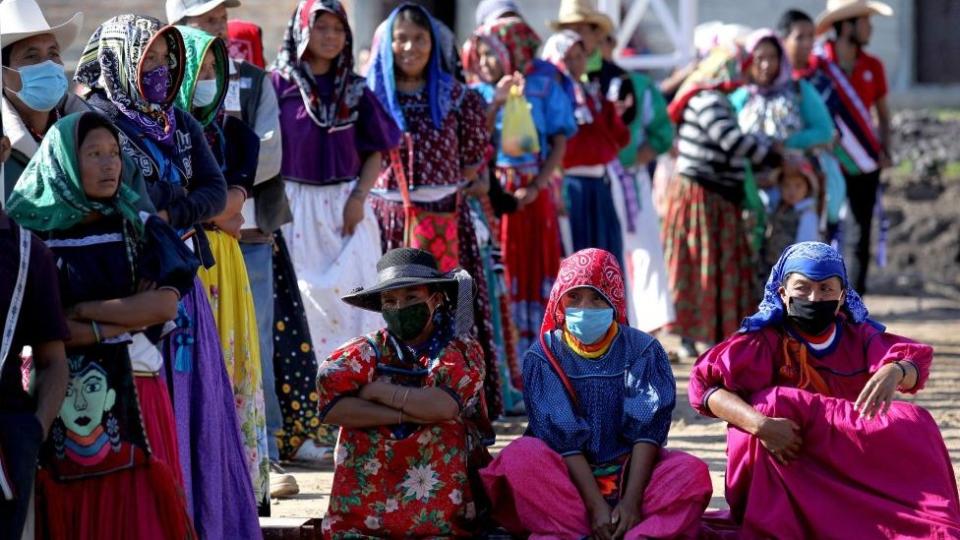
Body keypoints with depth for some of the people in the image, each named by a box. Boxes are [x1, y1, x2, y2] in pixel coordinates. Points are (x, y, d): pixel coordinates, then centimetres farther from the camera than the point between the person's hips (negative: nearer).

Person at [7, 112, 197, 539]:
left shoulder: (139, 229, 6)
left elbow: (165, 306, -7)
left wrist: (80, 311, -9)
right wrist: (119, 322, -11)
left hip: (133, 395, 1)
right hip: (64, 402, -1)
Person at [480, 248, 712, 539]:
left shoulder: (643, 351, 0)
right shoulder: (544, 355, -3)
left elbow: (647, 430, -9)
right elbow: (562, 439, -12)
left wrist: (632, 500, -23)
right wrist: (595, 506, -23)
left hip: (631, 474, 1)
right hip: (567, 480, -1)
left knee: (693, 473, -26)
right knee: (521, 456, -30)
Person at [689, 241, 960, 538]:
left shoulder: (859, 336, 4)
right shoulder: (765, 340, -5)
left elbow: (916, 361, -12)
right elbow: (705, 384, -18)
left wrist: (895, 372, -38)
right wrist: (760, 425, -34)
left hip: (857, 466, 2)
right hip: (790, 470, -2)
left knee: (913, 425, -19)